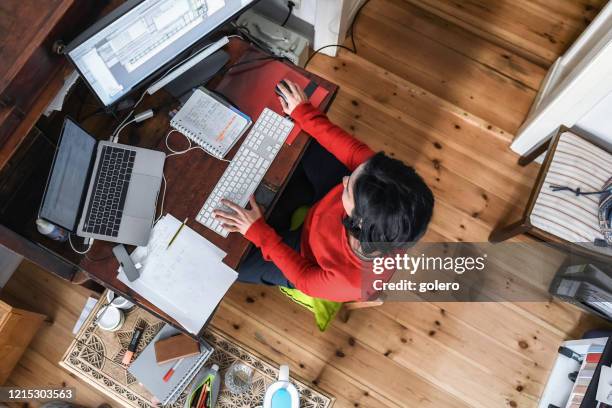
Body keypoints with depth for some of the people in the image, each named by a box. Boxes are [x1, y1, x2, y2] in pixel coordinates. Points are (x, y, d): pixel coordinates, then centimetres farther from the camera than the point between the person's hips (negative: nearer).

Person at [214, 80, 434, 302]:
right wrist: (304, 113, -17)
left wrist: (258, 231, -28)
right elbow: (353, 150, -21)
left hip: (311, 260, -3)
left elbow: (305, 279, -26)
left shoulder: (353, 280, -45)